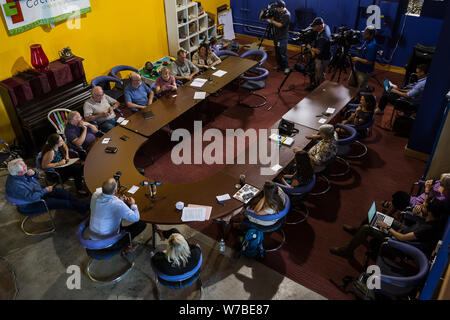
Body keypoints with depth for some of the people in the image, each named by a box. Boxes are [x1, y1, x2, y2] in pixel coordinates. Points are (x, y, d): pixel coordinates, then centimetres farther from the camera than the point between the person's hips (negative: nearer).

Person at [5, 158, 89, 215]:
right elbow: (31, 197, -34)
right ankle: (82, 208, 1)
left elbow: (37, 176, 6)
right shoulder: (15, 185, -34)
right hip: (30, 205, -8)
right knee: (61, 202, -13)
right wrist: (45, 190, -21)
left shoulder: (22, 172, -10)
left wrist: (34, 172, -19)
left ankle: (80, 204, 6)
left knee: (62, 192, -3)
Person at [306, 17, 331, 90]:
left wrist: (310, 47, -18)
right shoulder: (325, 26, -8)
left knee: (320, 76, 9)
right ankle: (315, 84, 44)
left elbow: (318, 51, -33)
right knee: (316, 72, 26)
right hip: (318, 57, 10)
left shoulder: (323, 37, -37)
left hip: (322, 59, -10)